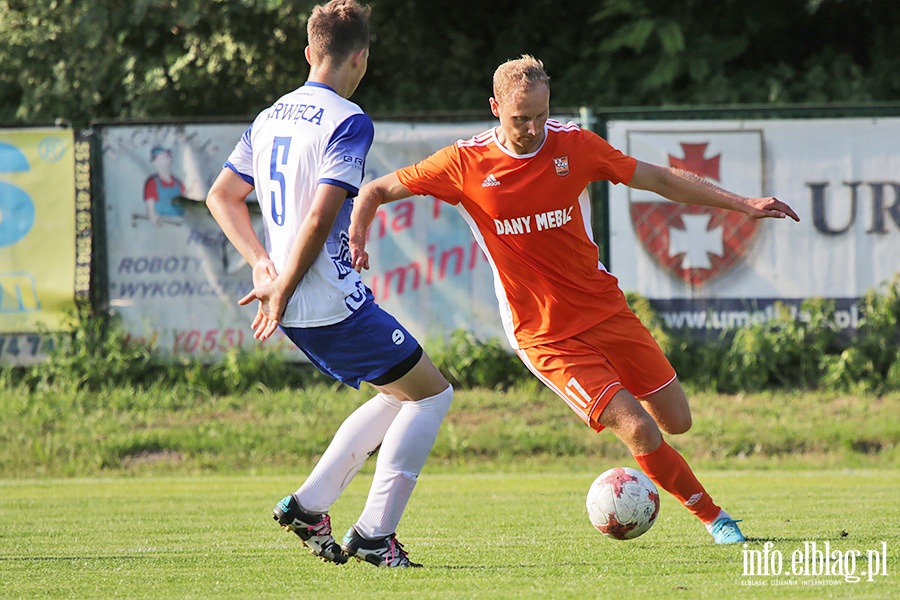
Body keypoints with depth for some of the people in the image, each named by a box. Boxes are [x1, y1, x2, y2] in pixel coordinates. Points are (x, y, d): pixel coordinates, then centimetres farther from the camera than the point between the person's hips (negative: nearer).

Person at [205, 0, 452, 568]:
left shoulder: (270, 118, 12)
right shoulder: (348, 121, -14)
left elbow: (222, 196, 18)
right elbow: (320, 218, -22)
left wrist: (262, 264, 10)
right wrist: (282, 292, -16)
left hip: (298, 309, 9)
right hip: (336, 303, -8)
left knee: (400, 396, 21)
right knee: (432, 393, 3)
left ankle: (309, 504, 15)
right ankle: (374, 534, -1)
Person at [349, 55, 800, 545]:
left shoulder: (574, 145, -4)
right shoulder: (465, 163, -10)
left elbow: (660, 180, 5)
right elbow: (375, 192, -1)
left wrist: (743, 204, 2)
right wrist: (356, 240, -21)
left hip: (605, 308, 4)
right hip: (544, 335, -4)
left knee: (676, 421, 5)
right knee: (639, 430, -16)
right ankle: (711, 515, 3)